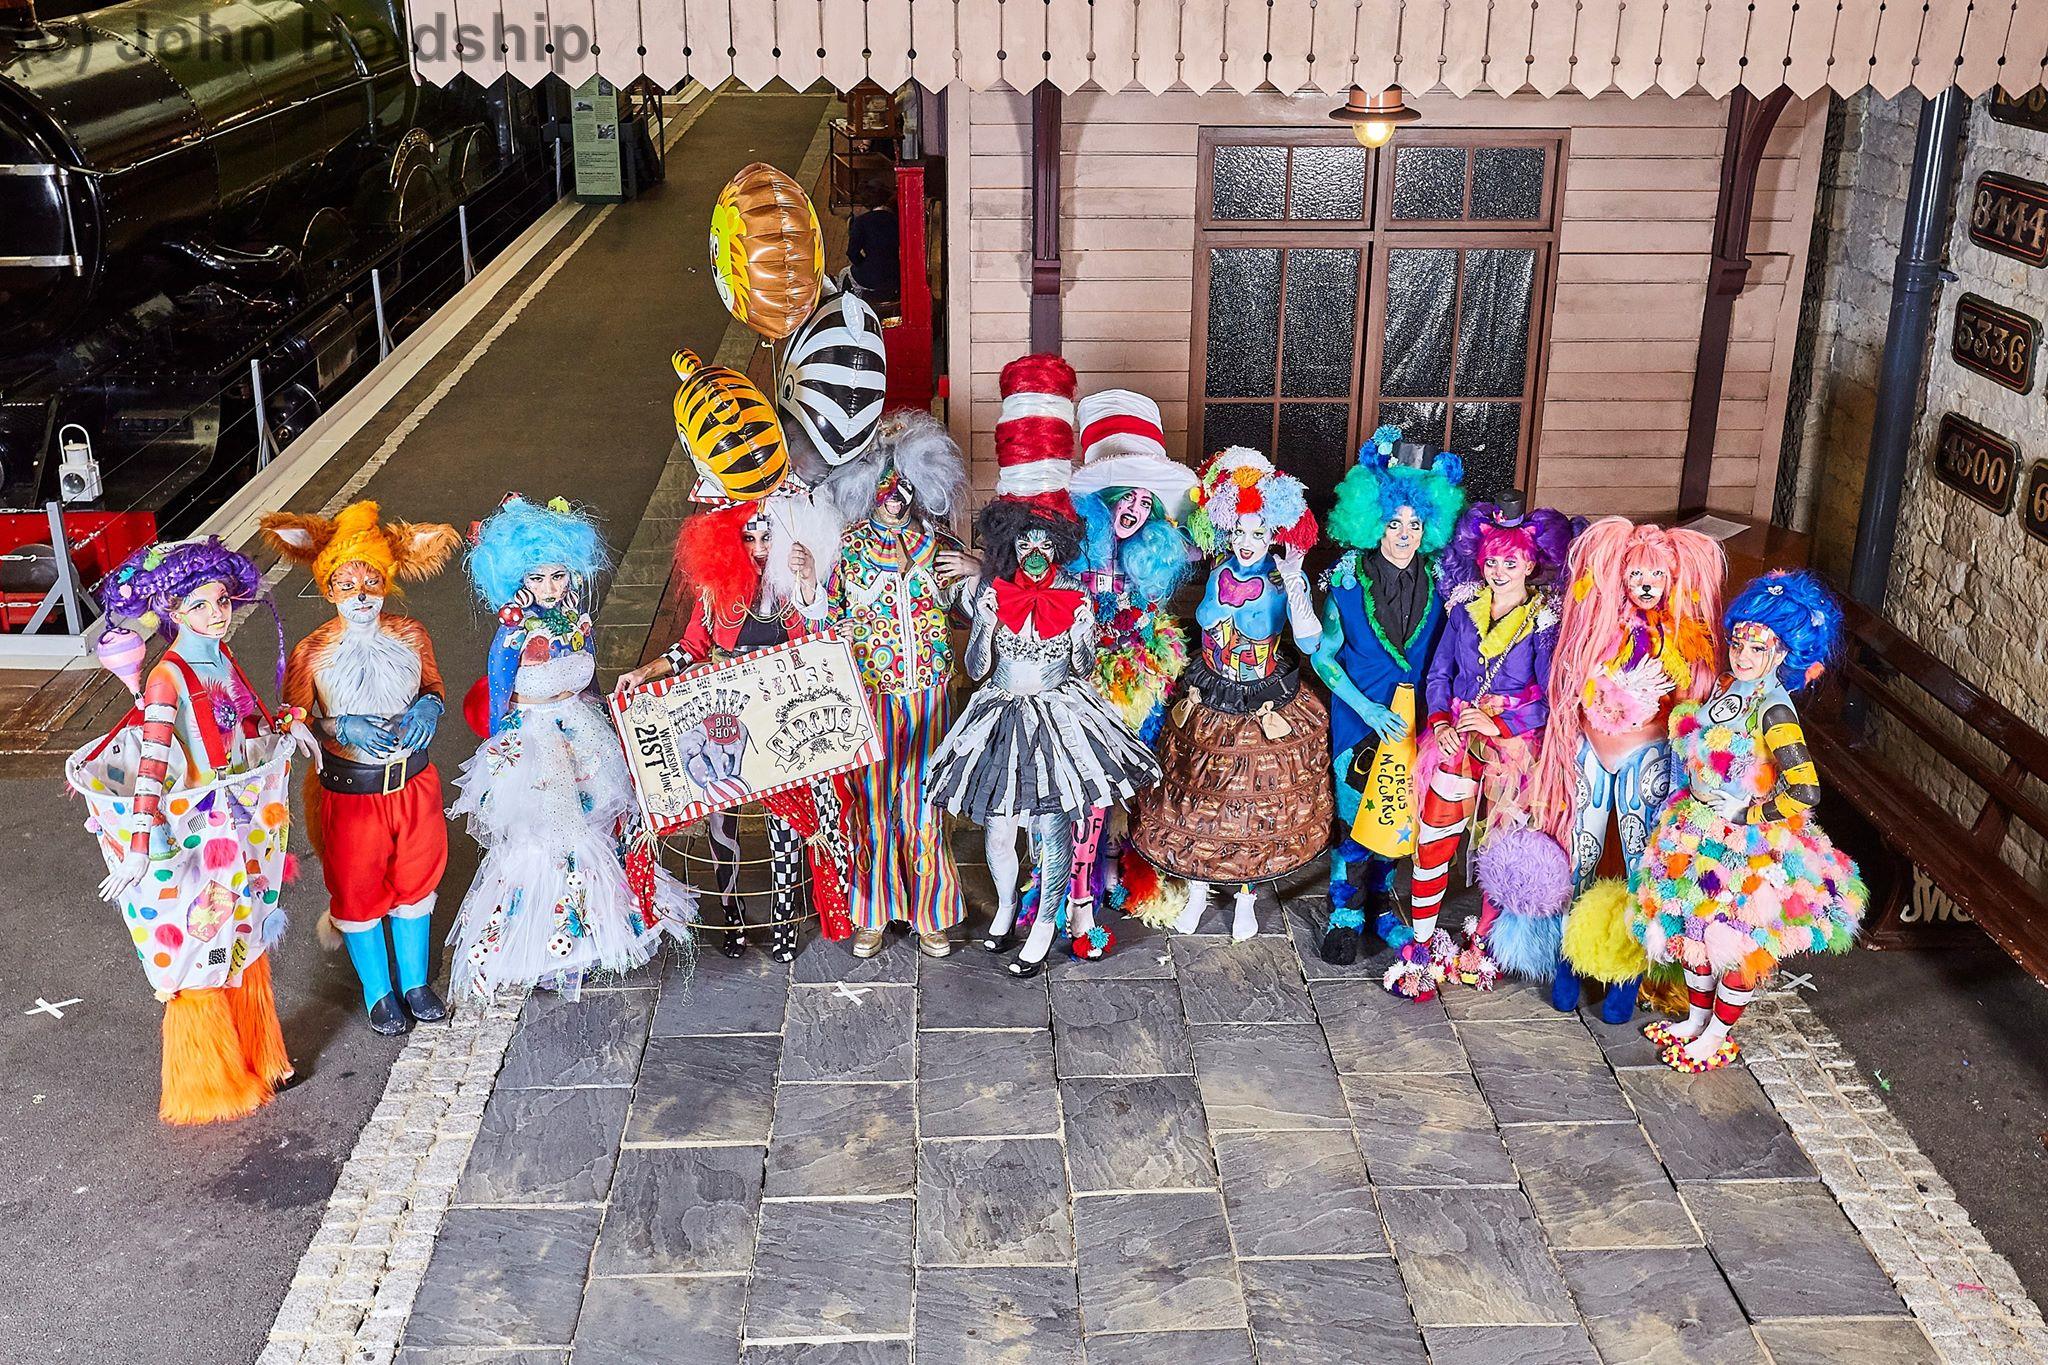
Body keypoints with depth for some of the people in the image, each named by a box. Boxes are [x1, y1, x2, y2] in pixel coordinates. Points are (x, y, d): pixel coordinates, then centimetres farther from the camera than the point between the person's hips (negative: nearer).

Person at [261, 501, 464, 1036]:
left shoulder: (411, 636, -9)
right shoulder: (312, 653, -18)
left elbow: (434, 685, 8)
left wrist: (430, 706, -14)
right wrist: (340, 726, -23)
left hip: (414, 785, 3)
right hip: (349, 794, -3)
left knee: (414, 883, 20)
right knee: (358, 892, 15)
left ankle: (415, 982, 42)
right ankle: (378, 991, 38)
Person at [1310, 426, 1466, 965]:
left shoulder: (1439, 580, -5)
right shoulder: (1347, 578, -10)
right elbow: (1323, 654, -5)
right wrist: (1366, 707, -13)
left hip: (1419, 717, 2)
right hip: (1360, 714, -2)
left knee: (1400, 812, 12)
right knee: (1355, 813, 2)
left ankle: (1381, 896, 37)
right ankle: (1346, 913, 22)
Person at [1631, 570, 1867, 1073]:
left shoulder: (1773, 710, -23)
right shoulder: (1727, 688, 0)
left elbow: (1804, 791, -28)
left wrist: (1748, 816, -18)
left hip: (1749, 844, -8)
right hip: (1701, 833, 8)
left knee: (1738, 940, 7)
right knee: (1694, 926, 18)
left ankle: (1718, 1036, 26)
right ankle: (1695, 1020, 38)